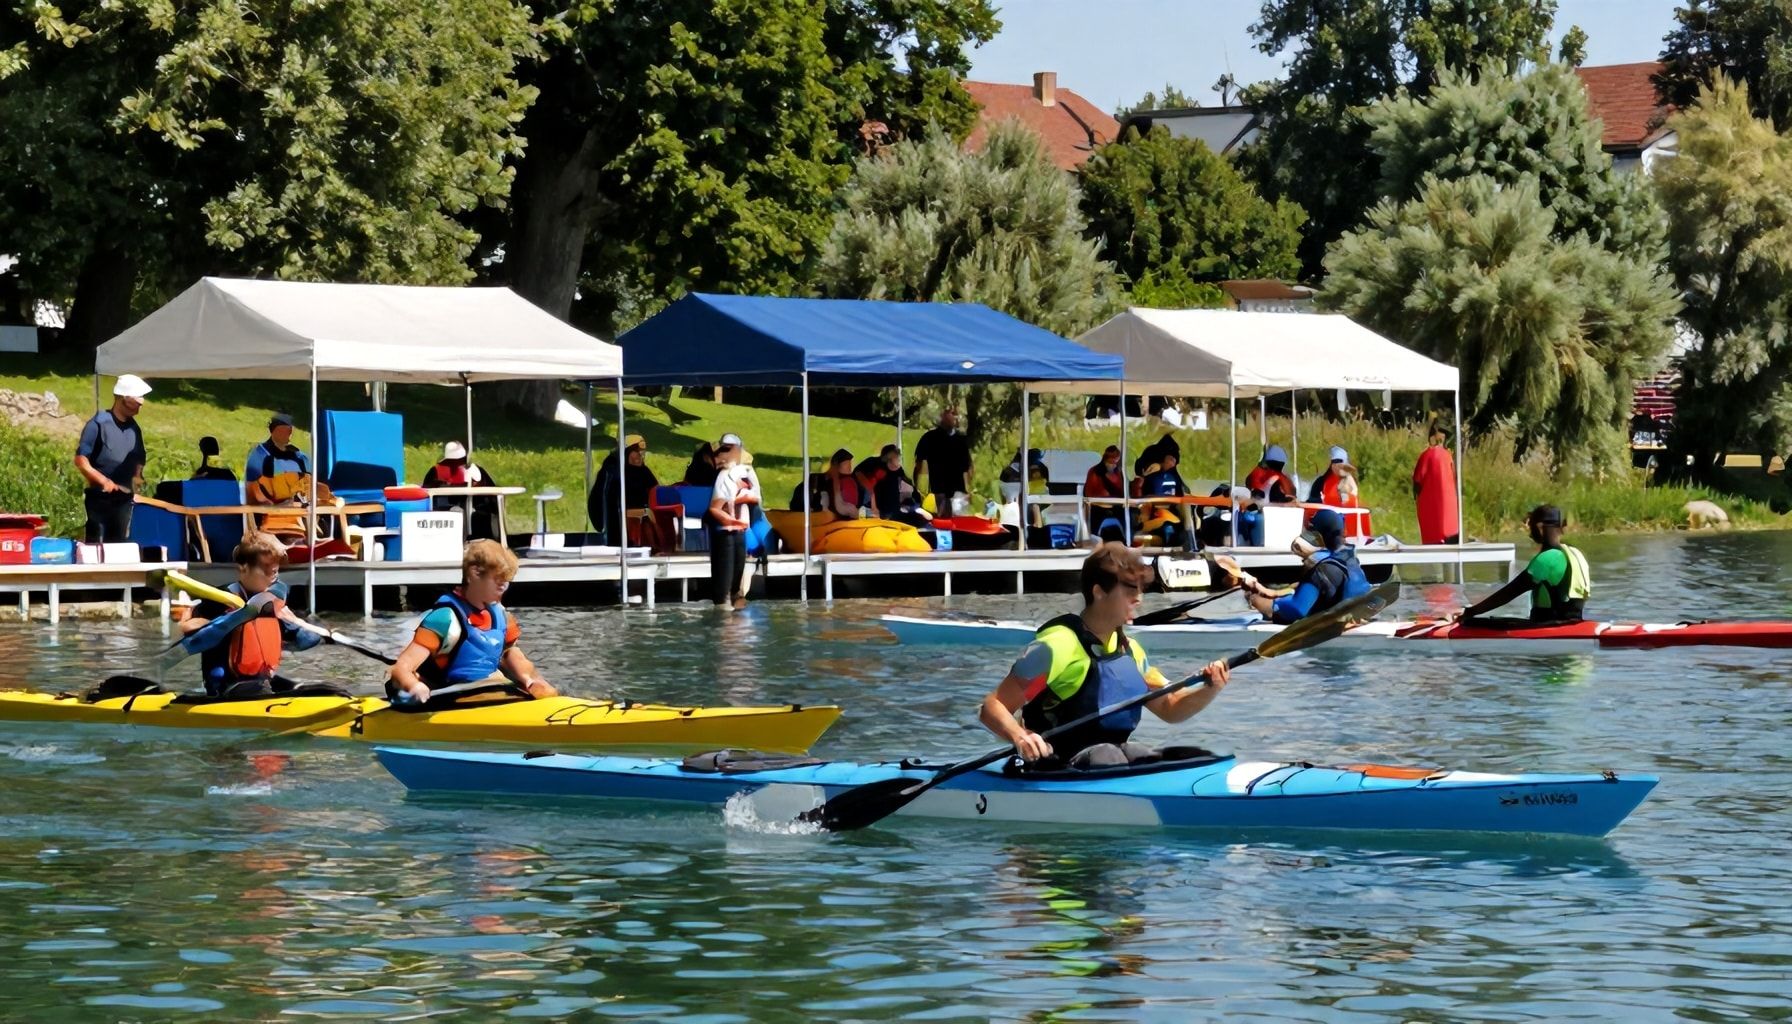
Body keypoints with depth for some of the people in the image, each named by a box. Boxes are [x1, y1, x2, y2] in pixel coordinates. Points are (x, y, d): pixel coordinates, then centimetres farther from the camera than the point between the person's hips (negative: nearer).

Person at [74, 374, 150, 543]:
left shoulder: (134, 429, 8)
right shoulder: (98, 424, -11)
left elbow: (139, 460, 20)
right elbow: (80, 460, -14)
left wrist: (137, 477, 0)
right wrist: (103, 481, -23)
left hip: (123, 499, 6)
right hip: (99, 498, -6)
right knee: (95, 546, -5)